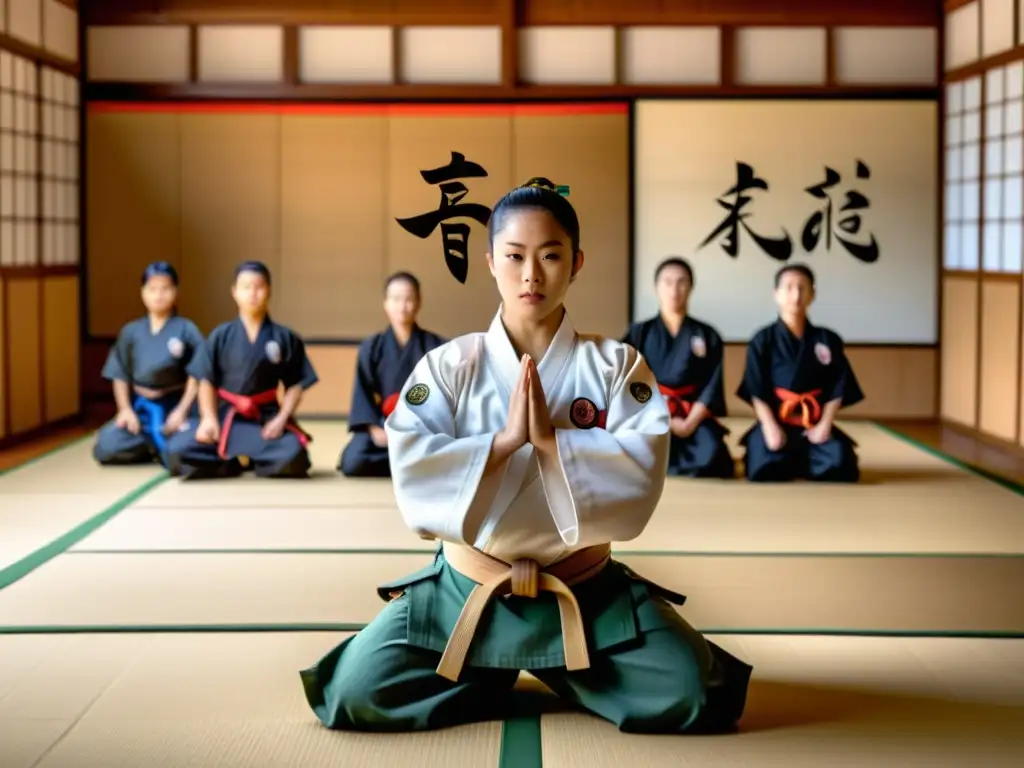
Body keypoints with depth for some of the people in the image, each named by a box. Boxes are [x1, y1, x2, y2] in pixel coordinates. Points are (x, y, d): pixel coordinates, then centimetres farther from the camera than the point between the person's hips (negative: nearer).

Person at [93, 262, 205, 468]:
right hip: (140, 407, 3)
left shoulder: (186, 330, -6)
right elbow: (120, 375, 6)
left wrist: (181, 411, -14)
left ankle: (157, 445, 9)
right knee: (105, 449, -18)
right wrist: (125, 409, -6)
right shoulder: (131, 332, 4)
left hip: (174, 406, -3)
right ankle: (155, 446, 7)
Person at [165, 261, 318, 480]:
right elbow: (206, 381, 3)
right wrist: (209, 418, -11)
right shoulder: (221, 336, 1)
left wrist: (281, 419, -13)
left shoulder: (285, 338, 0)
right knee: (178, 450, -21)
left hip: (266, 417, -1)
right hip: (227, 416, 1)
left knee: (292, 456, -32)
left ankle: (253, 462, 1)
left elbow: (295, 385, 1)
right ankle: (232, 463, 2)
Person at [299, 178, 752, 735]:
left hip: (585, 590, 0)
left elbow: (641, 477, -16)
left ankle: (563, 672, 12)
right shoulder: (448, 366, -4)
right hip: (465, 587, 0)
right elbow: (414, 478, -17)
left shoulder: (615, 365, -3)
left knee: (690, 698, -19)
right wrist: (507, 439, -26)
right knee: (355, 695, -16)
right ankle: (494, 679, 13)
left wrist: (551, 438, -24)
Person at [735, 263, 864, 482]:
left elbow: (837, 388, 4)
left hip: (814, 425, 2)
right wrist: (770, 427, -14)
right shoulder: (763, 341, 0)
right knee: (764, 470, -27)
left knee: (841, 468, -22)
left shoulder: (828, 340, 6)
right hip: (776, 423, -2)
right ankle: (791, 464, 12)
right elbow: (756, 390, -4)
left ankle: (804, 464, 14)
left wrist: (825, 425, -8)